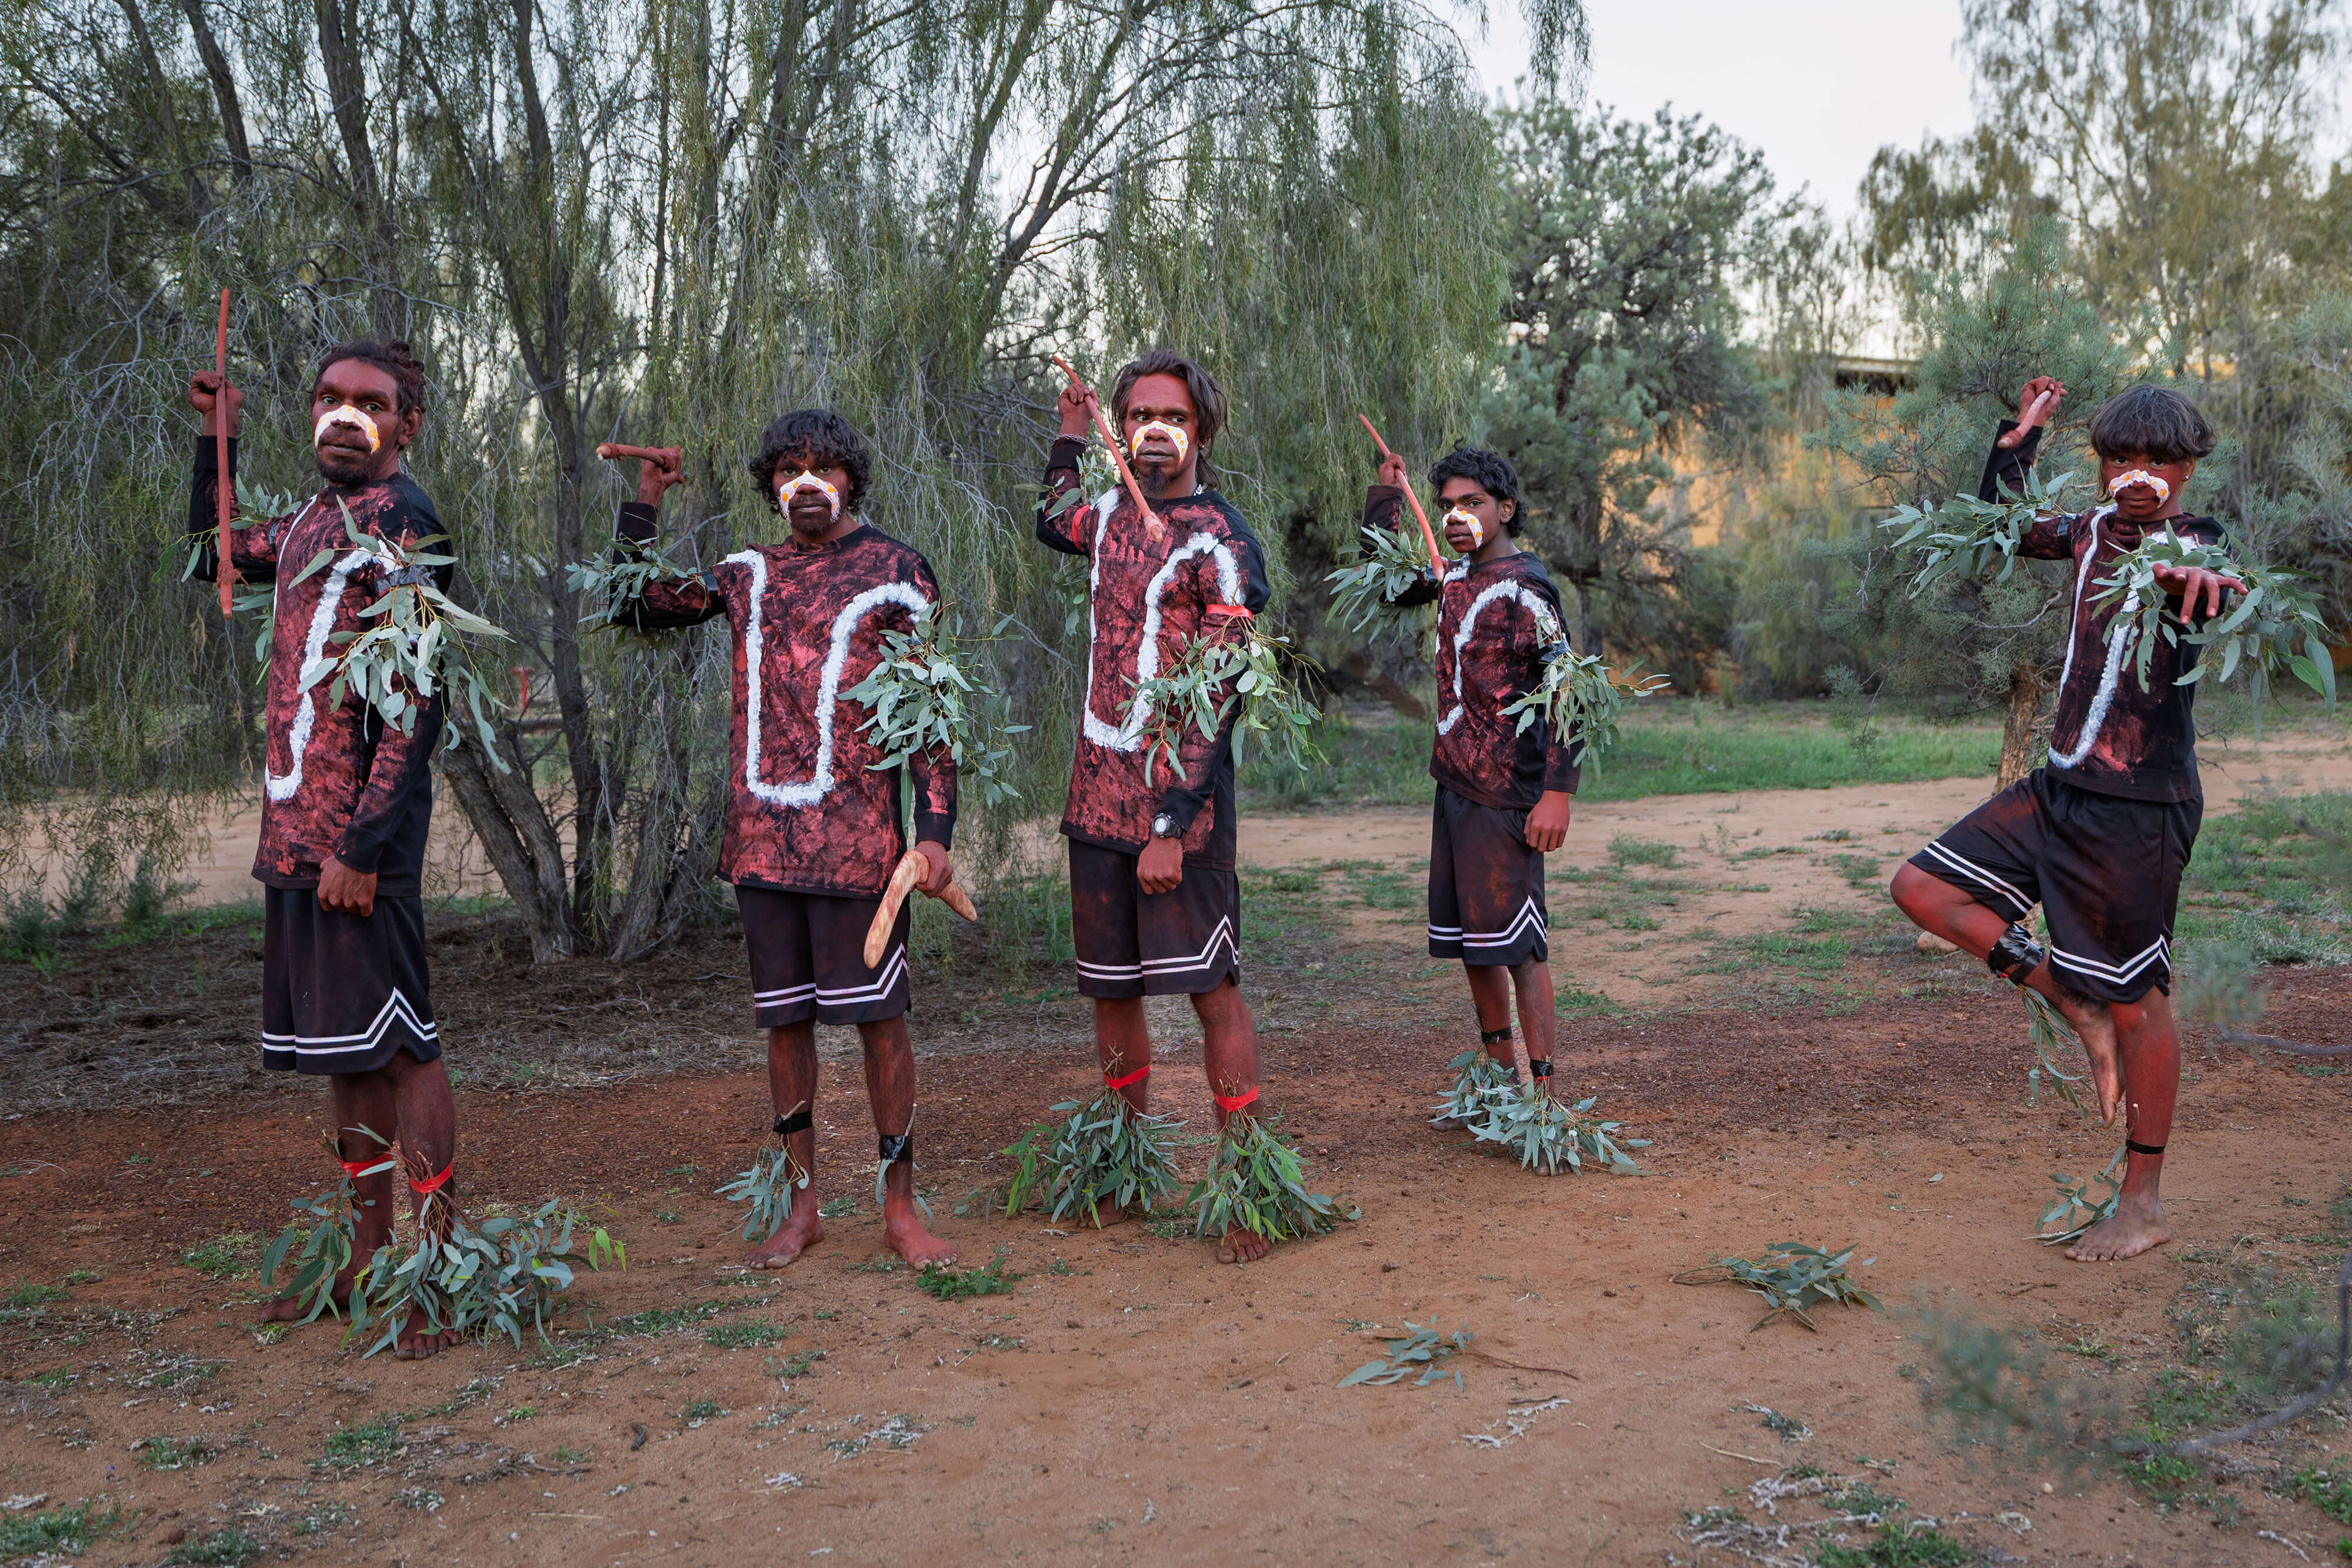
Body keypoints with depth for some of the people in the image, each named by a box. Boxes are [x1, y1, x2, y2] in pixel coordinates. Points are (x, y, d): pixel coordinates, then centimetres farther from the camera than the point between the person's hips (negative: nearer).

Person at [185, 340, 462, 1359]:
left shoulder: (398, 519, -10)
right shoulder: (310, 521, 17)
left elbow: (417, 703, -17)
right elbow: (212, 557, 39)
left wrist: (361, 843, -22)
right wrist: (218, 438, 30)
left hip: (356, 828, -9)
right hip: (296, 822, 9)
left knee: (395, 1043, -7)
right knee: (338, 1045, 13)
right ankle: (368, 1256, 23)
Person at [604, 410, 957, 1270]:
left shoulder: (896, 571, 2)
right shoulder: (747, 575, 15)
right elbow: (631, 609, 22)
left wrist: (935, 832, -8)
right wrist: (644, 505, 12)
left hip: (855, 836, -4)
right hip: (762, 837, 4)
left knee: (876, 1015, -1)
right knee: (784, 1019, 10)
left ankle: (900, 1207, 11)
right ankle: (802, 1208, 21)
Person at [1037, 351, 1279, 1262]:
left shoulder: (1220, 544, -10)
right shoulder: (1112, 515, 11)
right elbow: (1052, 525, 38)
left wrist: (1171, 827, -20)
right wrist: (1069, 438, 27)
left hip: (1179, 803, -7)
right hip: (1097, 795, 7)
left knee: (1210, 989, -5)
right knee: (1109, 989, 12)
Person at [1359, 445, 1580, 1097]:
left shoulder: (1522, 587, -13)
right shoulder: (1455, 576, 11)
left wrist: (1557, 792, -24)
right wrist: (1387, 493, 19)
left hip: (1505, 795, -8)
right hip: (1455, 786, 8)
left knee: (1515, 942, -7)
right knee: (1469, 939, 14)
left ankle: (1546, 1086, -2)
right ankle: (1499, 1072, 25)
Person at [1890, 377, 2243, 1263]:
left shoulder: (2195, 553, -13)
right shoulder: (2094, 530, 8)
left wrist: (2212, 580, -57)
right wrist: (2020, 436, 15)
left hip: (2139, 808, -7)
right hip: (2059, 789, 7)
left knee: (2136, 1001, 1)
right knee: (1924, 889, 3)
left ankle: (2143, 1206, 14)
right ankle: (2074, 1002, 12)